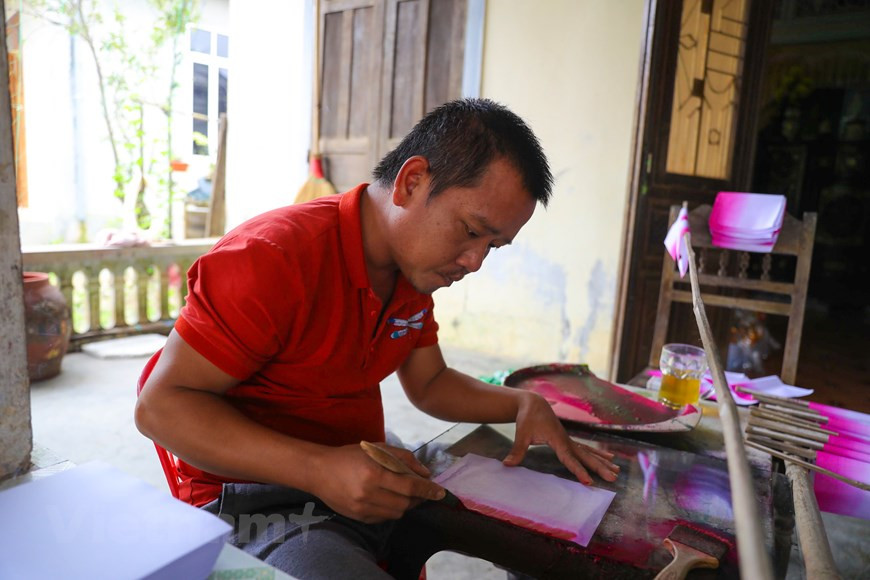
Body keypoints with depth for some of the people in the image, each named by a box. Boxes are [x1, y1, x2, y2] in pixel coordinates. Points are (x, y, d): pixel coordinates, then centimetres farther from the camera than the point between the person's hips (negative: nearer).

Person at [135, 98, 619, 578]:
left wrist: (524, 404, -3)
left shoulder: (416, 263, 4)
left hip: (374, 480, 8)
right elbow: (160, 405, -19)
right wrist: (319, 470, -30)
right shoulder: (275, 257, -22)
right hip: (261, 499, -7)